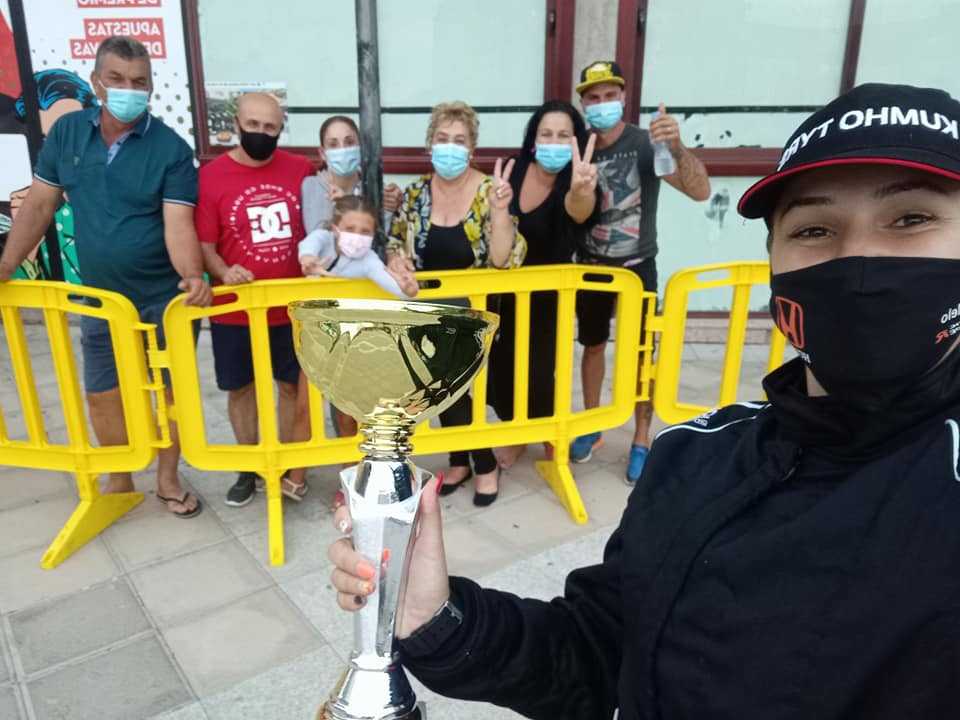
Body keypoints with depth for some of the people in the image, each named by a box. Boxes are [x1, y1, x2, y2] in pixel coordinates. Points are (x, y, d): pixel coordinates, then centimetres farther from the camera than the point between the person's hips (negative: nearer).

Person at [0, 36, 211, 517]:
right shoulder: (67, 132, -1)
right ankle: (119, 481, 33)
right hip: (101, 295, 4)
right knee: (102, 393, 12)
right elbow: (40, 205, 5)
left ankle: (167, 479, 28)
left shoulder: (171, 149, -14)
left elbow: (178, 224, -22)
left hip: (165, 295, -3)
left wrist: (193, 276, -41)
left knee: (174, 388, 7)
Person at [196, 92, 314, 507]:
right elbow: (203, 244, -8)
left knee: (292, 386, 12)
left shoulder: (301, 169, 0)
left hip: (292, 307, 1)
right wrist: (223, 271, -26)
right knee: (240, 389, 13)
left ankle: (290, 467, 30)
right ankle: (249, 469, 32)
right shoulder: (211, 176, -7)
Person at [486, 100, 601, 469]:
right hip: (504, 291, 4)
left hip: (547, 296, -3)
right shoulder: (513, 171, -10)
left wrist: (581, 192, -70)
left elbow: (579, 212, -48)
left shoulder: (577, 189, -22)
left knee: (539, 374, -4)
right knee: (502, 369, 11)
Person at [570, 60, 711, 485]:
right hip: (591, 267, 3)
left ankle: (642, 441, 16)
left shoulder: (646, 144, -12)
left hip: (637, 268, -3)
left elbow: (701, 191, -24)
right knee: (593, 346, 14)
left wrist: (676, 148, -39)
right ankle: (591, 426, 30)